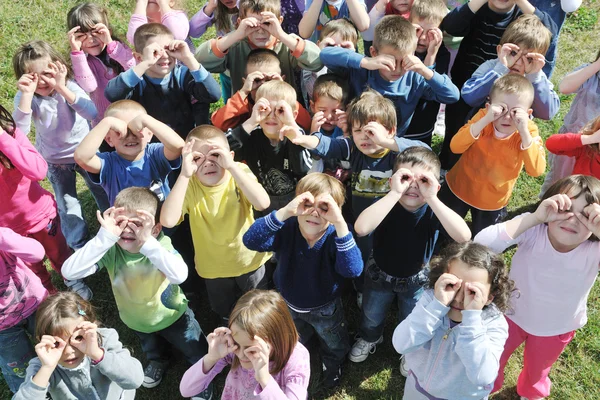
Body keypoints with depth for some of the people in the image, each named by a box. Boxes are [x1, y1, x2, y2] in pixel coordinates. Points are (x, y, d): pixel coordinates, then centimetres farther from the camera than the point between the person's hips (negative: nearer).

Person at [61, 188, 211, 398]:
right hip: (134, 318, 3)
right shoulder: (111, 249, -31)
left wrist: (146, 242, -61)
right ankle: (157, 359, 70)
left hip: (171, 316, -2)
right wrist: (105, 236, -53)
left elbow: (179, 275, -55)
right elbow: (69, 271, -45)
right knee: (151, 349, 36)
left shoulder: (161, 244, -35)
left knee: (200, 356, 20)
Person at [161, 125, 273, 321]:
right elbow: (168, 221, -37)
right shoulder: (189, 185, -20)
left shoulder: (240, 172, -21)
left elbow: (262, 203, -39)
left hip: (250, 260, -1)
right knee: (226, 317, 26)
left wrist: (231, 166, -42)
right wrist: (184, 174, -40)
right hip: (214, 267, 1)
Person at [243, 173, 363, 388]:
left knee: (334, 344, 30)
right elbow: (251, 241, -45)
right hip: (288, 305, 2)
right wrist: (284, 212, -58)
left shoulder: (335, 236, -32)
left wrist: (340, 224, -61)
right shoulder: (287, 229, -29)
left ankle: (332, 364, 64)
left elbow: (352, 269, -50)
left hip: (325, 308, -1)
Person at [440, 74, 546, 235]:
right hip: (459, 187, 0)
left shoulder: (529, 131, -21)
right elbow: (456, 147, -32)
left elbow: (536, 170, -35)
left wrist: (524, 132, -42)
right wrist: (484, 121, -42)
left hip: (493, 200, 0)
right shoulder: (483, 117, -21)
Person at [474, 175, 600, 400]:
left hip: (557, 329, 2)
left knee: (537, 370, 33)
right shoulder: (532, 230, -33)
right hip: (512, 314, -1)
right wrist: (535, 218, -52)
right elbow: (482, 243, -48)